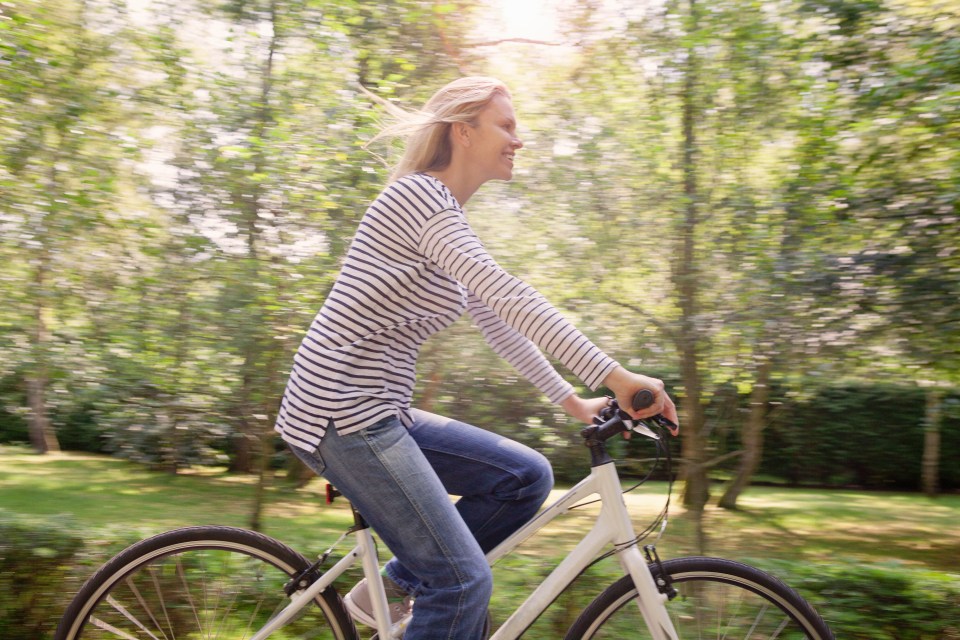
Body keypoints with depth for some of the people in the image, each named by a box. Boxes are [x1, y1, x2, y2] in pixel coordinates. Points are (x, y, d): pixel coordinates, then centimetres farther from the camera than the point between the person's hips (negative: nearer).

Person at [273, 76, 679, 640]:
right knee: (465, 581, -10)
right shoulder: (418, 195, -13)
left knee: (529, 477, 7)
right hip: (342, 414, -10)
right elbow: (509, 297, -24)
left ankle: (394, 587, 14)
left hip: (380, 411, 10)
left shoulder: (451, 220, 17)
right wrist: (615, 375, -24)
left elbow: (499, 323, 19)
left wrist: (573, 400, 17)